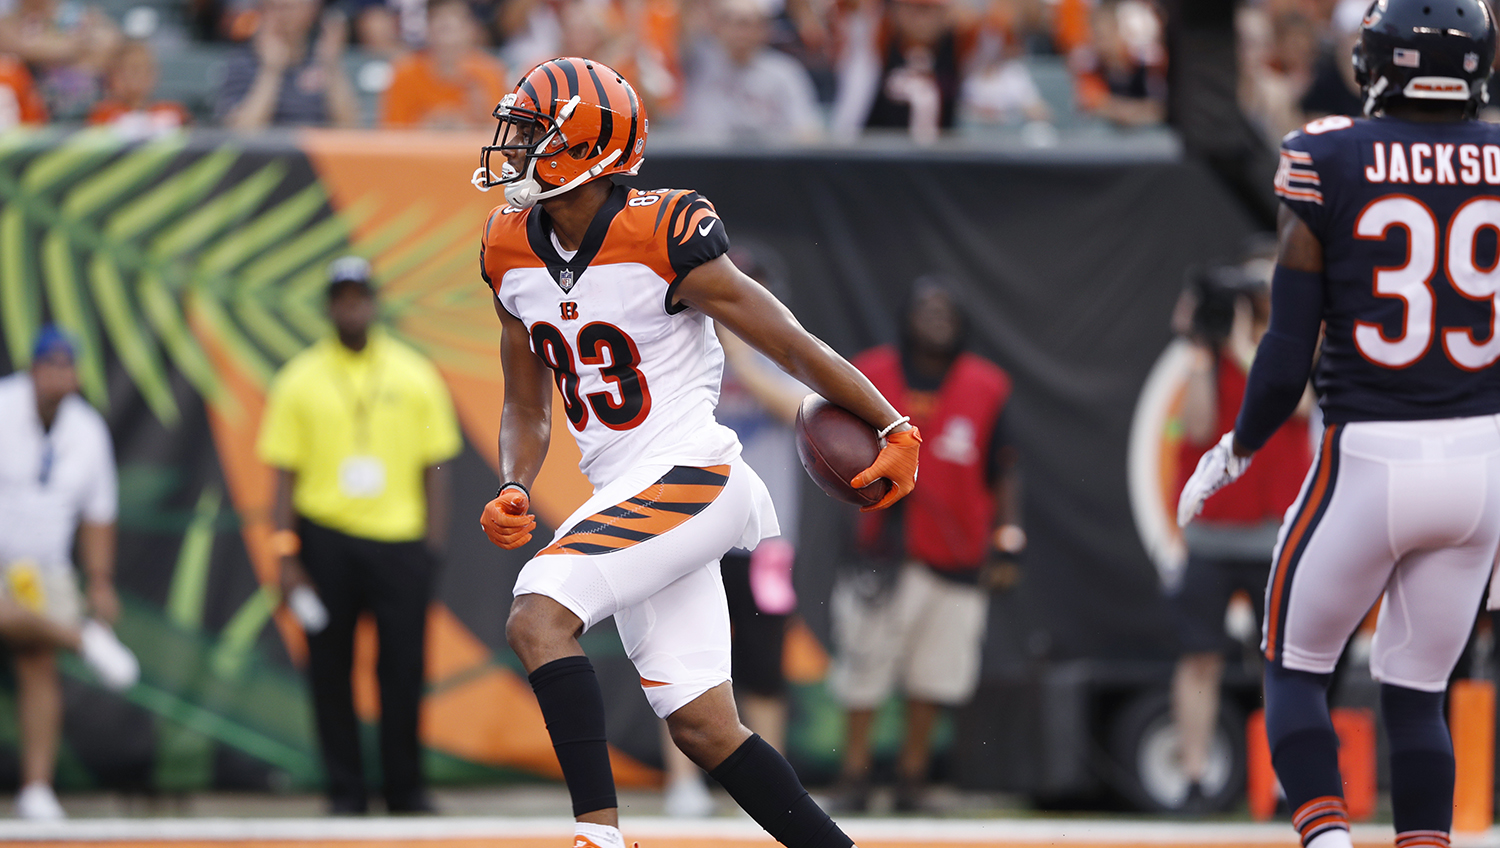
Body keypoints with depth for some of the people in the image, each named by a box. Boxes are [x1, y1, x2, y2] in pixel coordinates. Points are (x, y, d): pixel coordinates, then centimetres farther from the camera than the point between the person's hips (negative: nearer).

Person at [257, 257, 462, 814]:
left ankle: (405, 790, 10)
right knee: (330, 669, 1)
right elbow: (284, 474, 4)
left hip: (400, 538, 0)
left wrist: (434, 545, 2)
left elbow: (434, 468, 9)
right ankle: (346, 793, 9)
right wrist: (286, 557, -3)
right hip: (326, 539, 0)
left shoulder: (415, 376, 7)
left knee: (403, 668, -2)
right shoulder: (300, 381, 4)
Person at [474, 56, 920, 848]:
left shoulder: (663, 241, -15)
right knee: (703, 729, 4)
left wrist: (895, 430, -6)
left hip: (689, 478, -8)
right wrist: (514, 491, -1)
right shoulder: (514, 254, 7)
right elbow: (526, 407, 17)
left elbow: (794, 347, -10)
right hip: (621, 500, 8)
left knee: (537, 618, -25)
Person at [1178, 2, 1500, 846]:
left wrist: (1233, 456, 8)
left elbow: (1287, 358, -7)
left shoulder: (1327, 165, -8)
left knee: (1295, 667, 15)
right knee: (1417, 695, 15)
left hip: (1368, 460, -3)